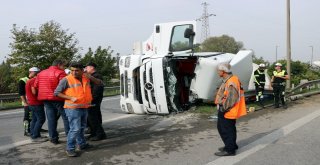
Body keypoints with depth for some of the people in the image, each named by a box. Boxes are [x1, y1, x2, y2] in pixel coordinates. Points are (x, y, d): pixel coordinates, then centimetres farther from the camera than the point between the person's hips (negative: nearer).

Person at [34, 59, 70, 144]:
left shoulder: (41, 73, 13)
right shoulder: (60, 73, -10)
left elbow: (35, 85, 13)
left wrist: (44, 92, 19)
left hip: (46, 99, 6)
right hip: (57, 98, -6)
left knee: (51, 118, 9)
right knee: (66, 117, 4)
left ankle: (53, 138, 13)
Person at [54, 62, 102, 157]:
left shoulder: (86, 78, 2)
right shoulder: (66, 80, -13)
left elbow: (99, 83, 6)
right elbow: (56, 92, -10)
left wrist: (90, 77, -12)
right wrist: (71, 98, -20)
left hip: (84, 107, 6)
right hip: (73, 108, -6)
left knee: (82, 127, 20)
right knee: (75, 129, -11)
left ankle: (82, 144, 36)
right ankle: (70, 149, 2)